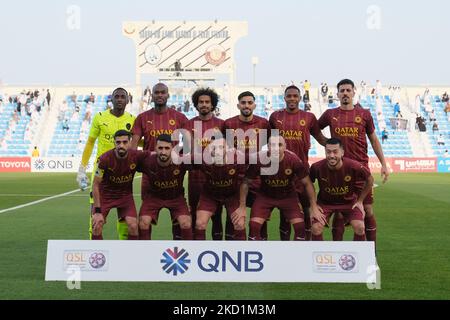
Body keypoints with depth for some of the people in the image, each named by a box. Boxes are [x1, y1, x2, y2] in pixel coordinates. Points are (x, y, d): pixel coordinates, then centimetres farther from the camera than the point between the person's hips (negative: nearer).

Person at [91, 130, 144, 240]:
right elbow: (96, 185, -18)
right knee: (97, 226, -14)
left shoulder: (136, 156, -22)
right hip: (105, 194, -1)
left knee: (133, 226, -14)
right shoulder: (105, 159, -26)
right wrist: (97, 210, -19)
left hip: (125, 195, 1)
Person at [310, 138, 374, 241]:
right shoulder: (317, 167, -25)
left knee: (359, 227, -20)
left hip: (349, 201, 0)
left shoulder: (354, 166, -26)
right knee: (316, 228, -20)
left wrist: (360, 201, -2)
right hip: (325, 202, 0)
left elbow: (370, 180, -5)